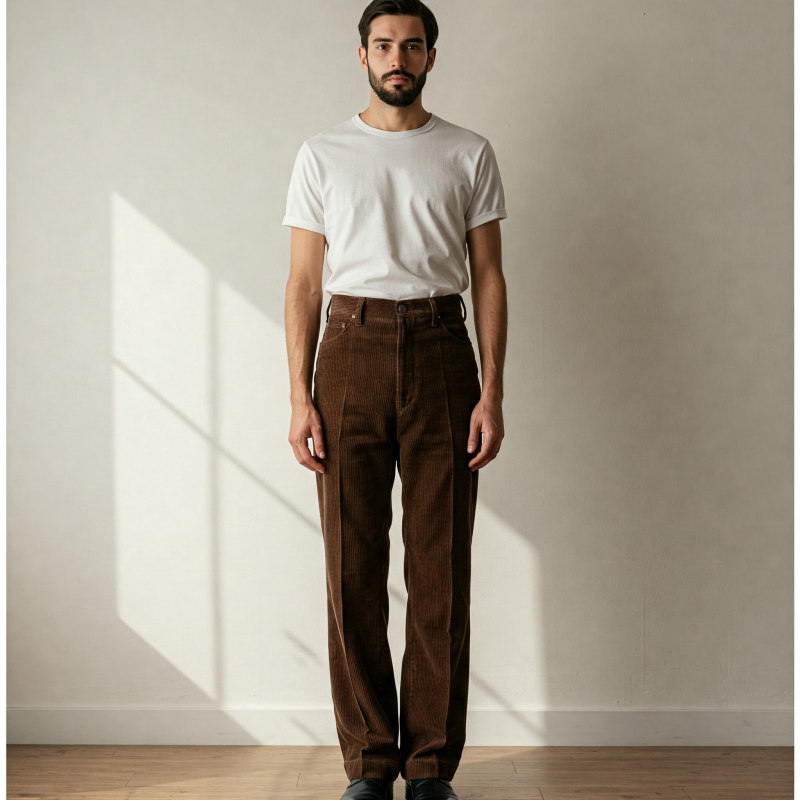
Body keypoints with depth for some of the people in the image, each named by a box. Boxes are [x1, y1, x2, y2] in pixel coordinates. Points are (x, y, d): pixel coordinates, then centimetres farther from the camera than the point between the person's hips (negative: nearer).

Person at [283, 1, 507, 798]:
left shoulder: (469, 155, 8)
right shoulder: (323, 155, 9)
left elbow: (488, 276, 5)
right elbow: (304, 282, 6)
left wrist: (491, 393, -4)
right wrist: (300, 397, -3)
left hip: (441, 351, 0)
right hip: (352, 351, 0)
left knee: (441, 570, 1)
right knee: (354, 569, 2)